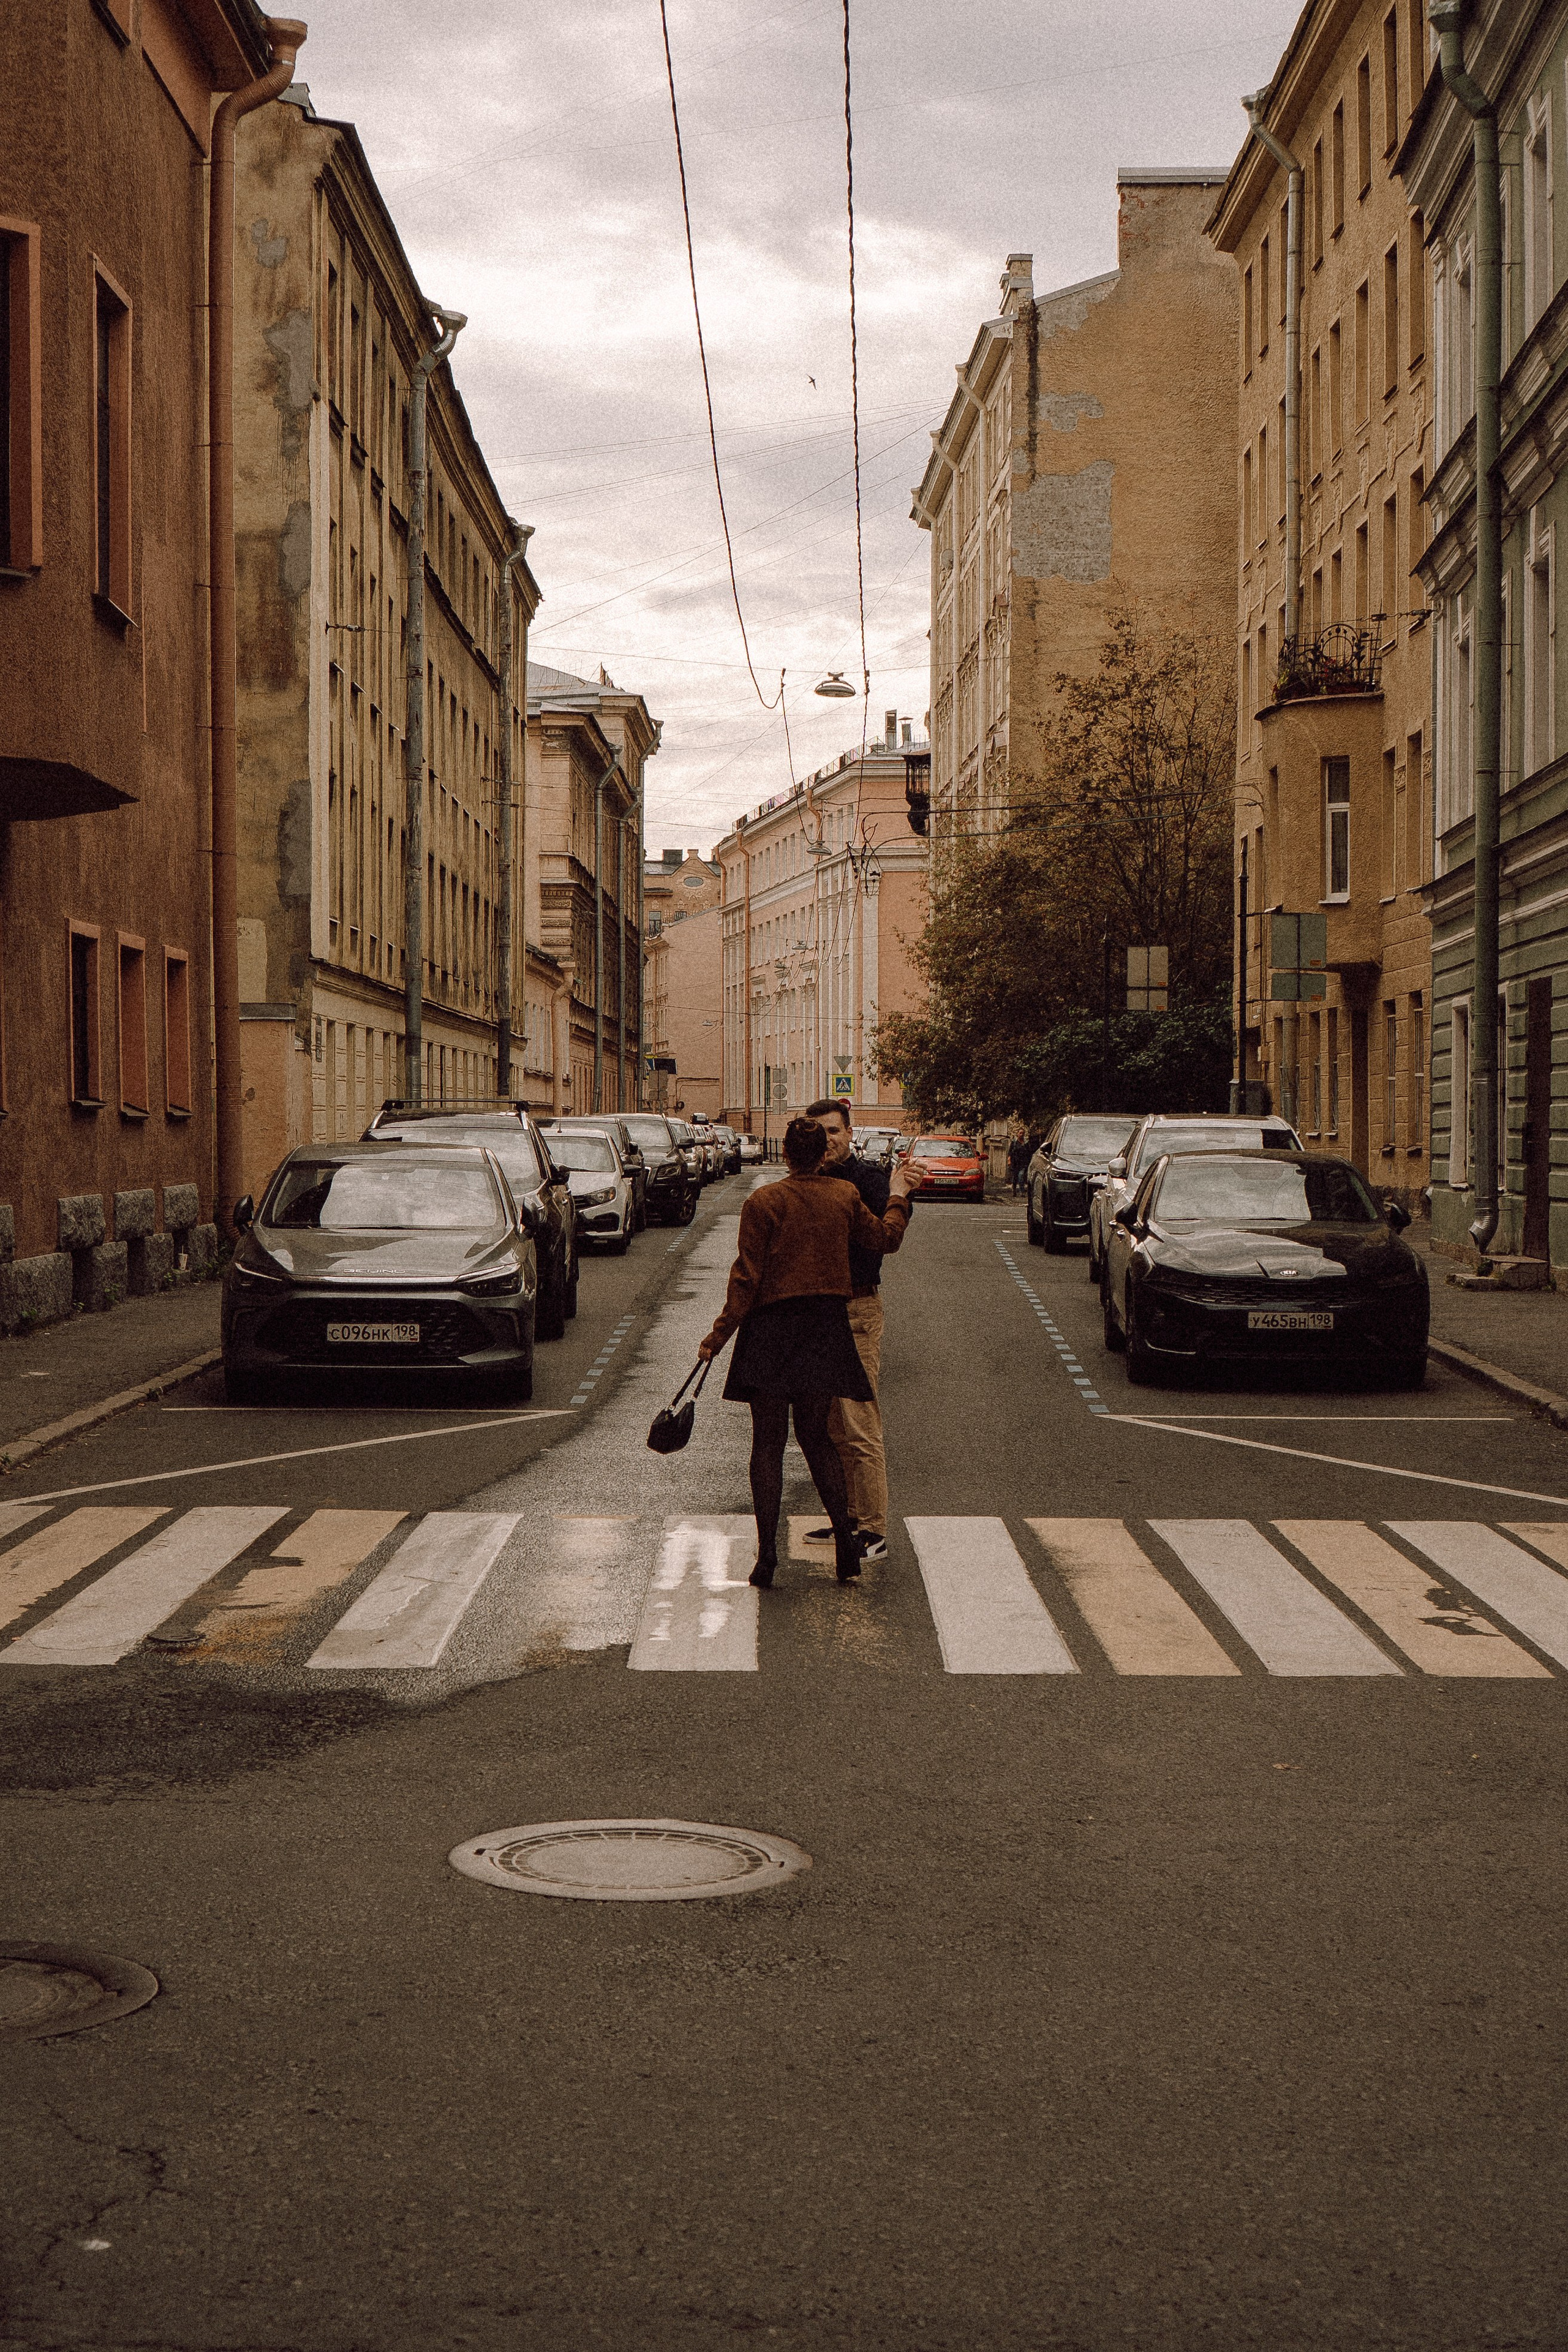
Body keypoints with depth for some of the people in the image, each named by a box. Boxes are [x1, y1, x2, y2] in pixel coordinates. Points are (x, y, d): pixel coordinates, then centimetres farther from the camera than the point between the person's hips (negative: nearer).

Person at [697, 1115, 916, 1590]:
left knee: (768, 1443, 3)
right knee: (816, 1436, 16)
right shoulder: (845, 1196, 1)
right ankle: (844, 1537, 7)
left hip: (772, 1328, -3)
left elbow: (746, 1278, -10)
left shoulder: (764, 1202, -8)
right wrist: (899, 1198, 34)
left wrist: (718, 1335, -4)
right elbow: (886, 1238, 17)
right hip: (827, 1327, 3)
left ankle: (767, 1554, 0)